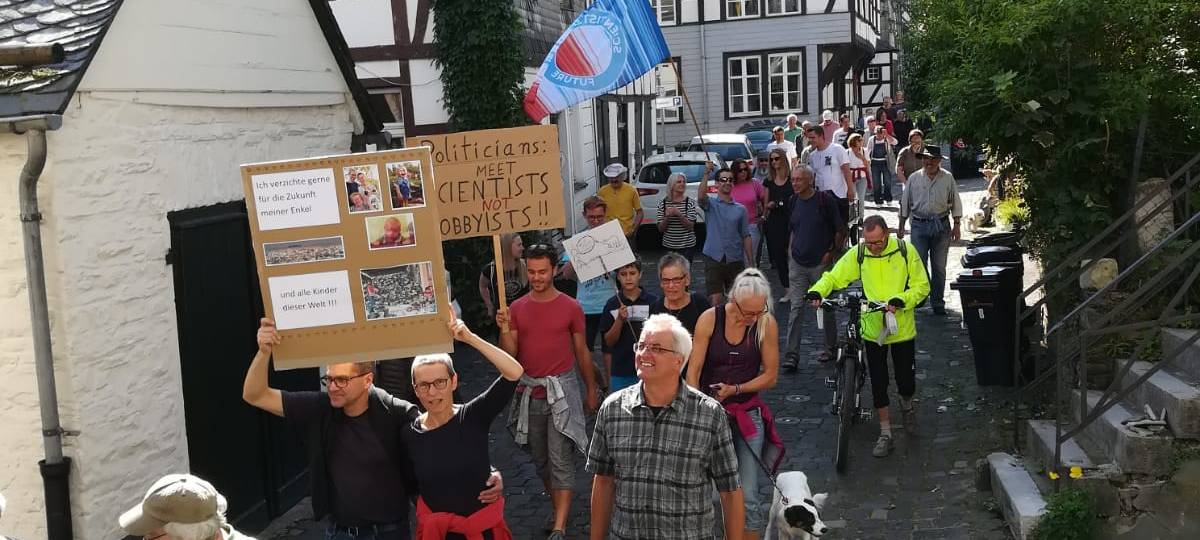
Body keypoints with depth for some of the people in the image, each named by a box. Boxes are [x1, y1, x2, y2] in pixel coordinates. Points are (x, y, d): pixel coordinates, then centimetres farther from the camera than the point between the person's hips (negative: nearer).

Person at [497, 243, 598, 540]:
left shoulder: (571, 307, -5)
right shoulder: (516, 308, 3)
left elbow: (582, 352, 4)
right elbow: (509, 354, -1)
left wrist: (591, 390, 9)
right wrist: (504, 329, -18)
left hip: (561, 389, -4)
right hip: (529, 392, 4)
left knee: (561, 460, -7)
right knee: (540, 459, 15)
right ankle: (558, 508, 33)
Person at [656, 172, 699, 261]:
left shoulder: (690, 202, -2)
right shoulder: (663, 203, 2)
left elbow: (690, 226, -8)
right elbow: (660, 229, 2)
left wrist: (679, 214, -22)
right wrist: (667, 217, -17)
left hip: (687, 246, -1)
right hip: (668, 246, 2)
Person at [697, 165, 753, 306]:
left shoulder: (740, 209, 10)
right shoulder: (710, 204, 3)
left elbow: (746, 236, 10)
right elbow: (701, 196, -21)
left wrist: (750, 261, 5)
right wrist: (706, 174, -30)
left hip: (736, 260, 3)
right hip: (714, 259, -3)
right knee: (714, 300, -5)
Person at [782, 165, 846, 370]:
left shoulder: (825, 200, -9)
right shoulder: (794, 201, 7)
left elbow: (841, 230, -4)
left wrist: (831, 252, -7)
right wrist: (790, 251, 11)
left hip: (820, 263, -4)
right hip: (797, 264, 4)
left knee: (826, 306, 10)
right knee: (796, 308, -1)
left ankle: (830, 347, 27)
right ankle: (792, 355, -4)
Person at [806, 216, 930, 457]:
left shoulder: (905, 252, -9)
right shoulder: (857, 254, -7)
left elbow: (922, 285, -5)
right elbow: (833, 277, -4)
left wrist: (901, 300, -23)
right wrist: (817, 291, -24)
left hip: (902, 328, -1)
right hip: (873, 329, 1)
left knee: (906, 382, 8)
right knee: (878, 384, 5)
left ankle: (907, 406, 44)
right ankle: (885, 434, 19)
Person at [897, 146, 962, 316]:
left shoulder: (948, 178, 3)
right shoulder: (914, 178, 4)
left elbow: (956, 203, 6)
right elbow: (905, 204, 9)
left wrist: (956, 226, 1)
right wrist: (901, 227, 8)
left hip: (941, 226, 0)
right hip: (919, 225, 0)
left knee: (939, 267, 6)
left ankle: (938, 302, 15)